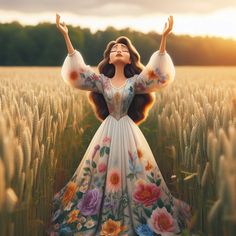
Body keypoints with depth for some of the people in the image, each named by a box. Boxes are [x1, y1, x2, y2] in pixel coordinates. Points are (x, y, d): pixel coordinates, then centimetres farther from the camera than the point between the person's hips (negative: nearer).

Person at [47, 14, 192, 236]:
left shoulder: (135, 81, 2)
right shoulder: (101, 81, 5)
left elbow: (158, 72, -13)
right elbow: (76, 70, -7)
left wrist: (164, 37, -23)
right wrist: (66, 36, -14)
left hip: (128, 133, -1)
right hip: (107, 132, 1)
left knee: (131, 177, 2)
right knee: (103, 176, 5)